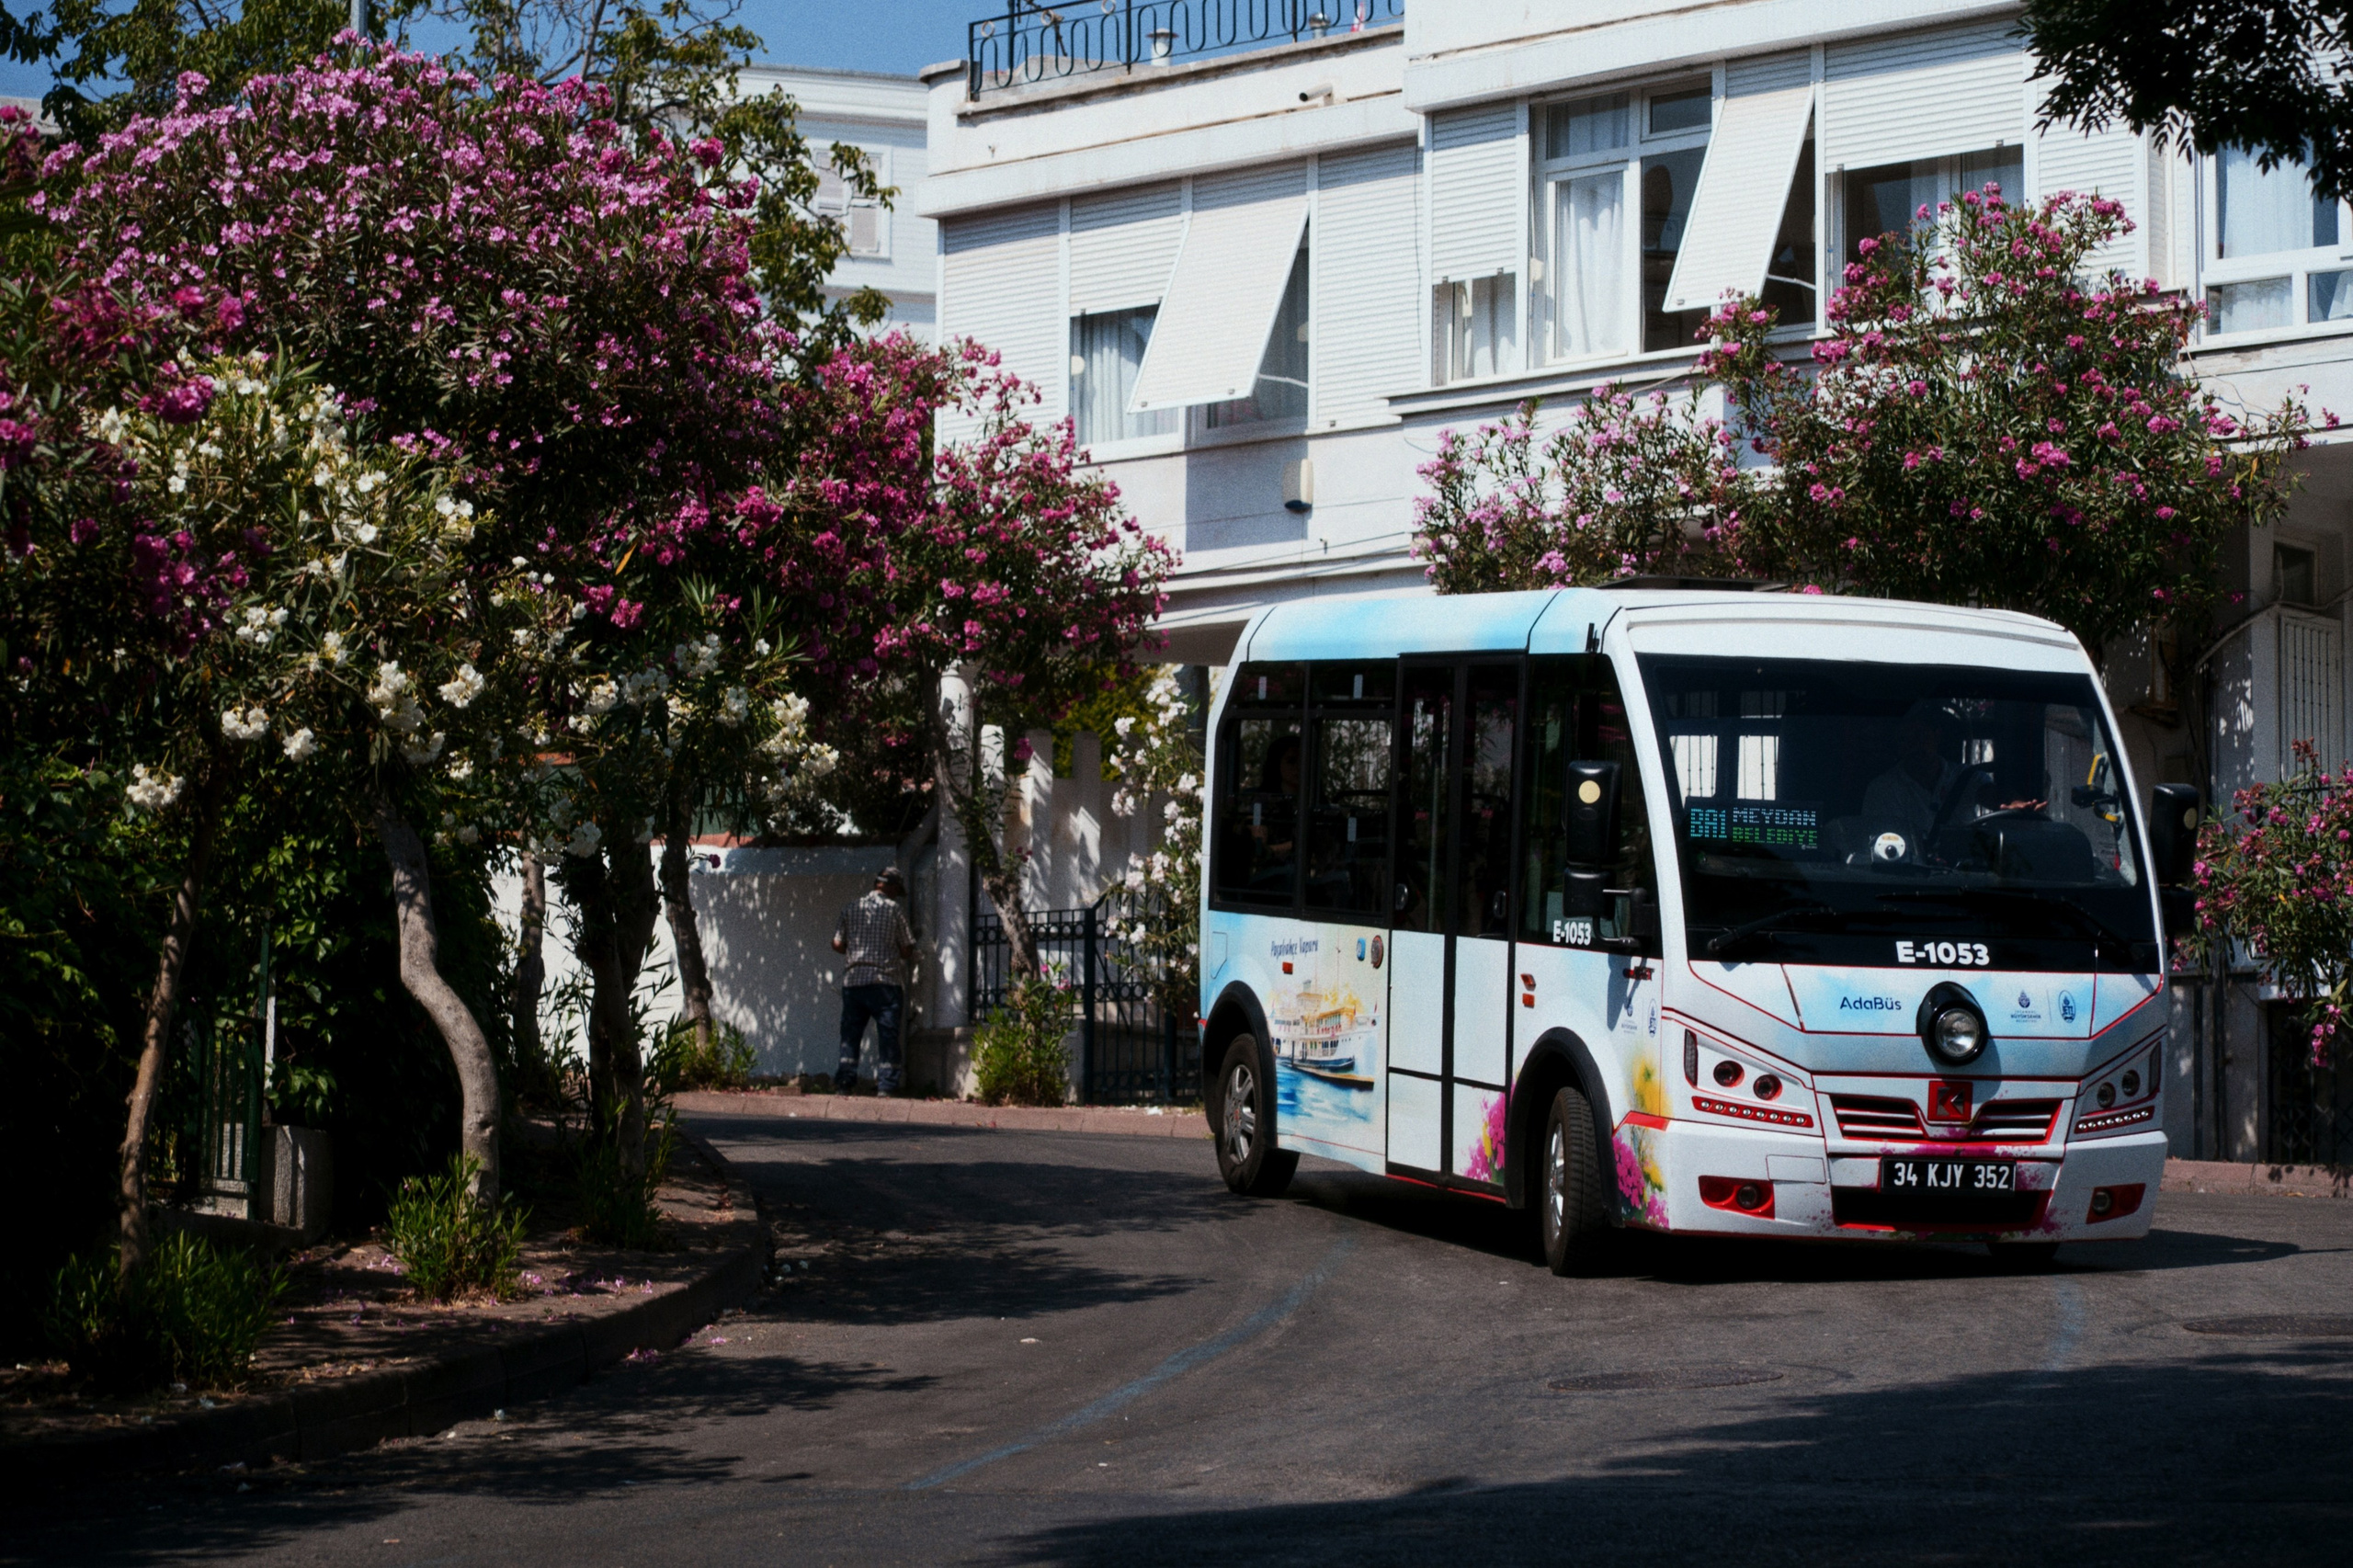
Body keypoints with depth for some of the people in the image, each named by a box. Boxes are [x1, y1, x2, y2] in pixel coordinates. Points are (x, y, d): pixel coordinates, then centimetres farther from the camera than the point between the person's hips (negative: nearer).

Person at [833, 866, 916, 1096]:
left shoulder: (850, 908, 7)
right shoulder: (894, 910, -2)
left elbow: (837, 944, 7)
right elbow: (907, 950, -2)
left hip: (853, 979, 3)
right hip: (886, 980, -3)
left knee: (850, 1033, 7)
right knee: (887, 1034, 0)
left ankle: (845, 1081, 0)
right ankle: (886, 1085, -5)